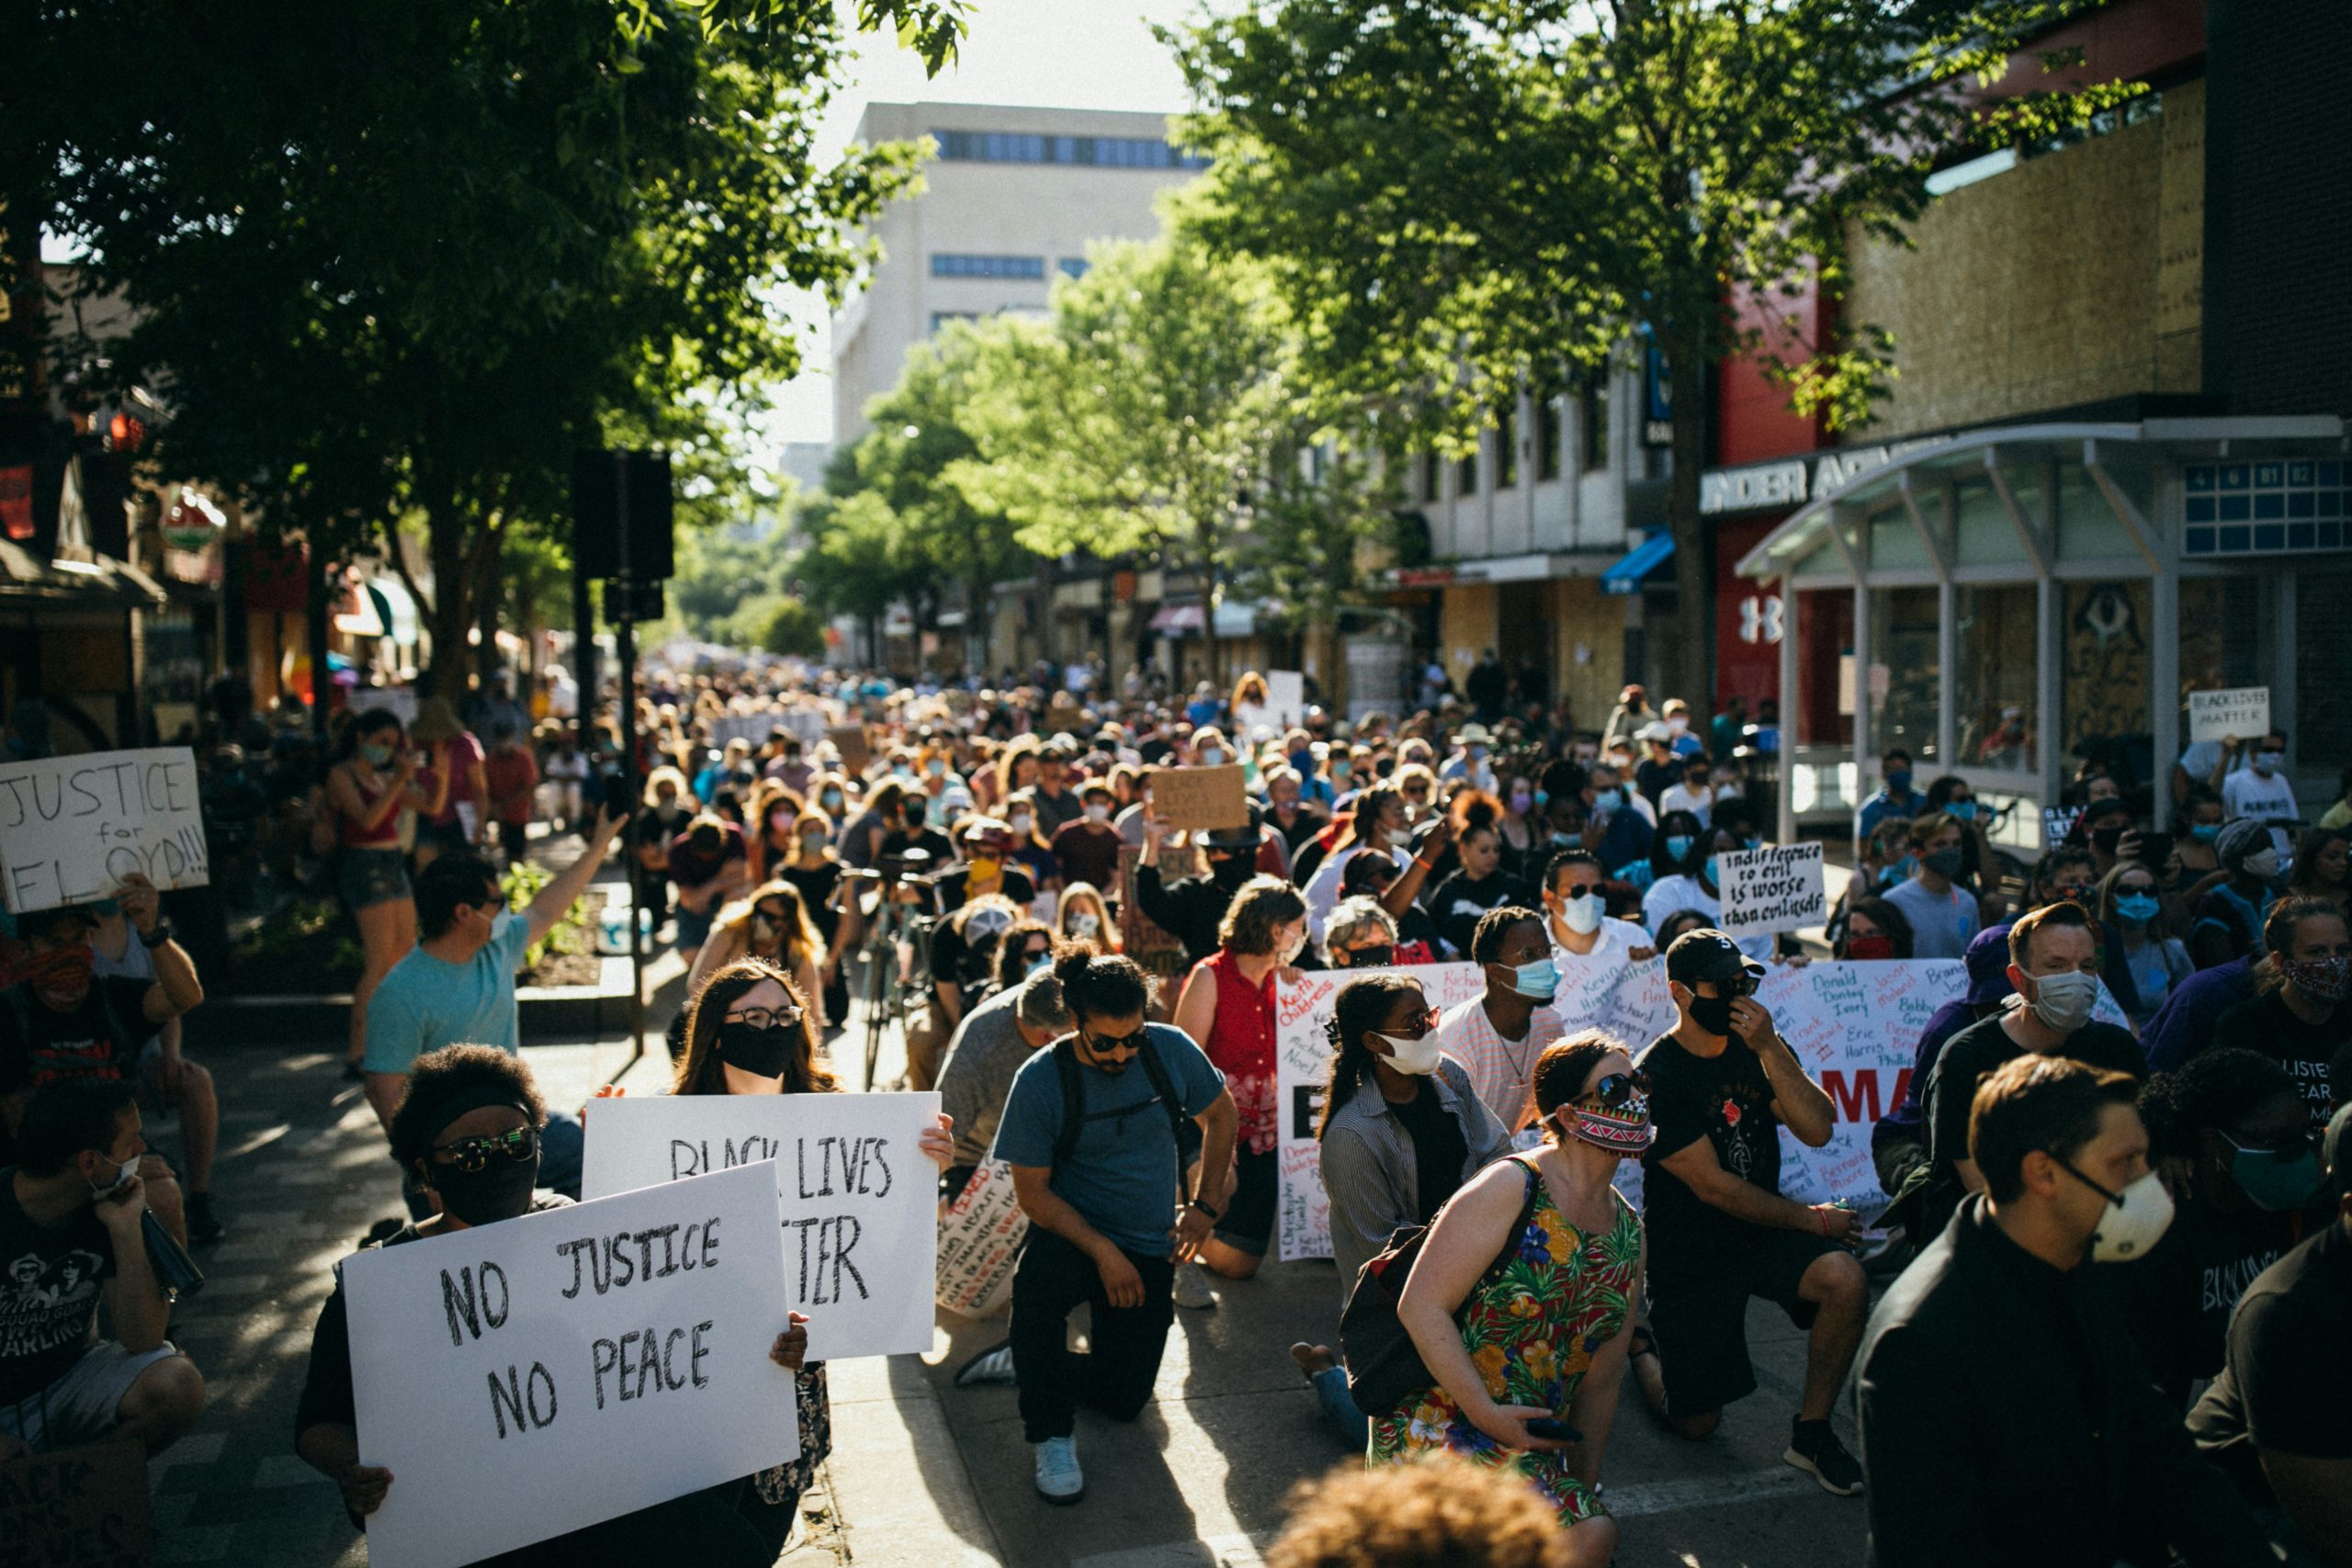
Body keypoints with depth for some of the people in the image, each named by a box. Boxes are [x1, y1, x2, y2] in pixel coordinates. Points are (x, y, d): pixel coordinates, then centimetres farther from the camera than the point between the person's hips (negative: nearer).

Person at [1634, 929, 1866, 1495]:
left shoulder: (1758, 1047, 0)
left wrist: (1769, 1049, -25)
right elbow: (1714, 1188, -19)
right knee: (1697, 1423, 2)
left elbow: (1817, 1130, -13)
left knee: (1845, 1279, -28)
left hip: (1764, 1232, 4)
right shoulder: (1655, 1077, -18)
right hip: (1689, 1252, -4)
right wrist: (1814, 1220, -10)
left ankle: (1811, 1431, -8)